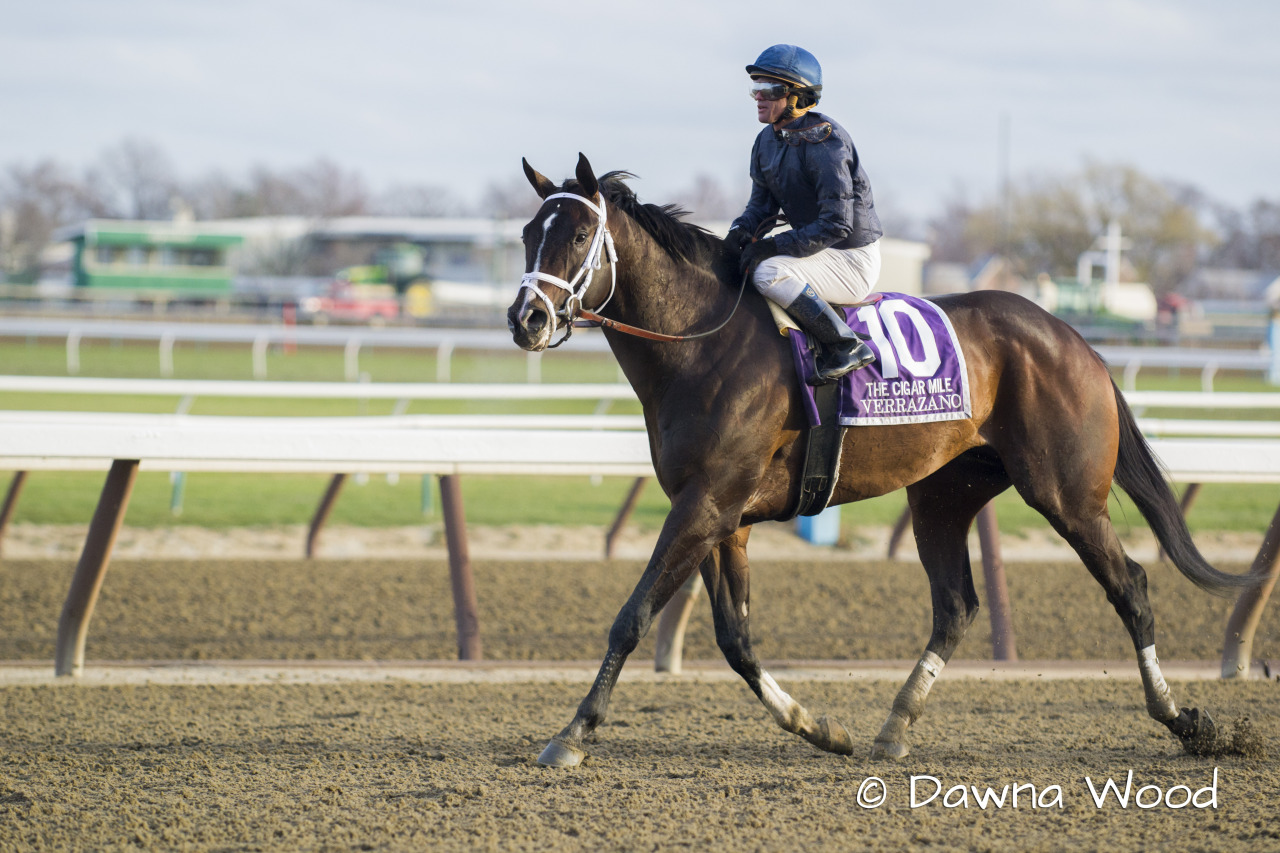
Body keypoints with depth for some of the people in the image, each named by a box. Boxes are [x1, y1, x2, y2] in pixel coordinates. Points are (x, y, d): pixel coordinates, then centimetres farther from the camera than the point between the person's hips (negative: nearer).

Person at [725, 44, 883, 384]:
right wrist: (741, 232, -13)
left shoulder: (824, 142, -23)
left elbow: (836, 224, -27)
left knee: (769, 272, -31)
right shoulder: (767, 142, 5)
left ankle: (847, 346, -22)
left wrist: (774, 246, -31)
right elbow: (761, 203, 11)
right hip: (817, 251, 10)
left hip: (852, 261, -10)